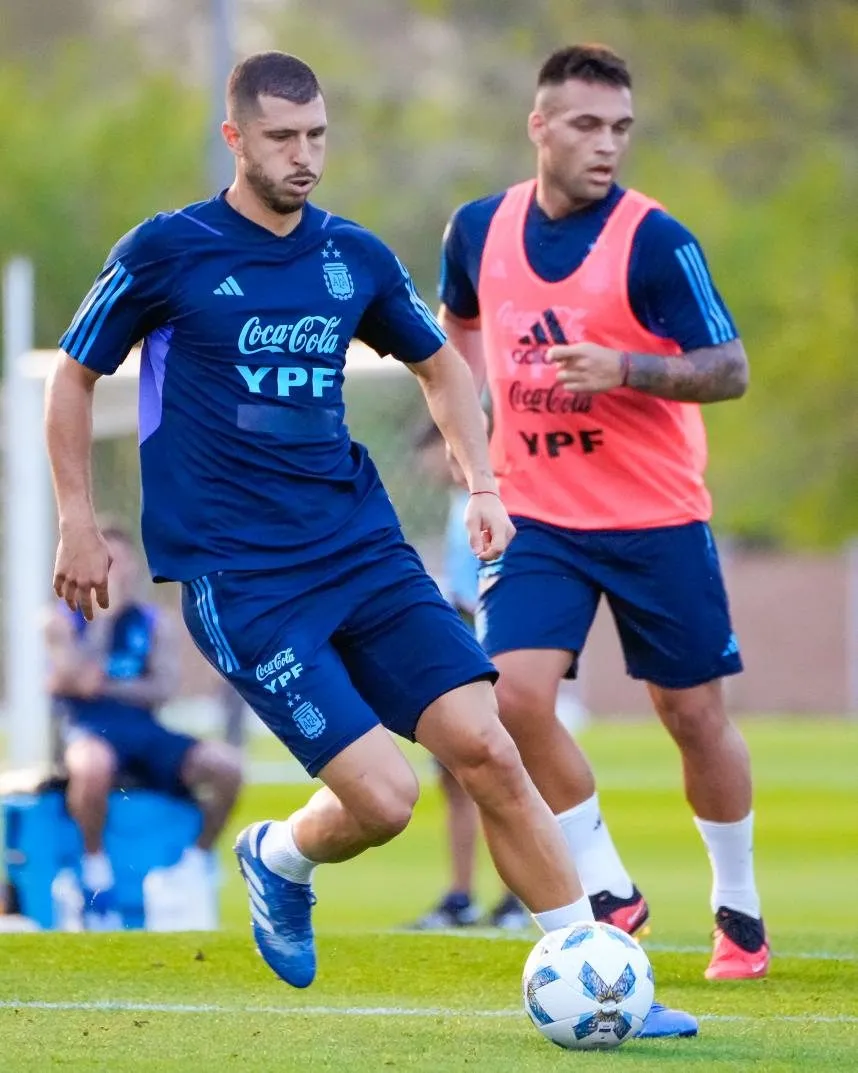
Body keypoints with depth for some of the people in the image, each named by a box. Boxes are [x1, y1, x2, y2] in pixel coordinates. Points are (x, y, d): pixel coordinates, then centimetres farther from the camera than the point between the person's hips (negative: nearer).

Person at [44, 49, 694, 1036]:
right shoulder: (168, 251, -4)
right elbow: (74, 376, 7)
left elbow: (440, 365, 25)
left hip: (363, 549, 4)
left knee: (486, 750, -11)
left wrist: (481, 486, 12)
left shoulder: (354, 257, 8)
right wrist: (78, 524, 4)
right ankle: (279, 860, 18)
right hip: (237, 576, -4)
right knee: (382, 797, -17)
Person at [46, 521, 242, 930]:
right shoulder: (63, 617, 6)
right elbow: (69, 680, -11)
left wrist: (107, 686, -9)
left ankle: (197, 862, -2)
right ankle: (95, 864, -21)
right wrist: (103, 615, -9)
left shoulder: (155, 621, 15)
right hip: (88, 727, -4)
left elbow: (164, 688, 4)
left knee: (225, 766, -22)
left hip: (143, 727, 4)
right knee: (94, 766, -43)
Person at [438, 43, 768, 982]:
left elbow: (729, 370, -14)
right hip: (536, 516, 3)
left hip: (656, 518, -2)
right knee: (514, 695, -14)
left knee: (693, 713, 5)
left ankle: (738, 907, 25)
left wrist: (626, 367, -30)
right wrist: (473, 411, 8)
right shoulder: (479, 230, 0)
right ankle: (608, 892, 3)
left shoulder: (655, 241, -13)